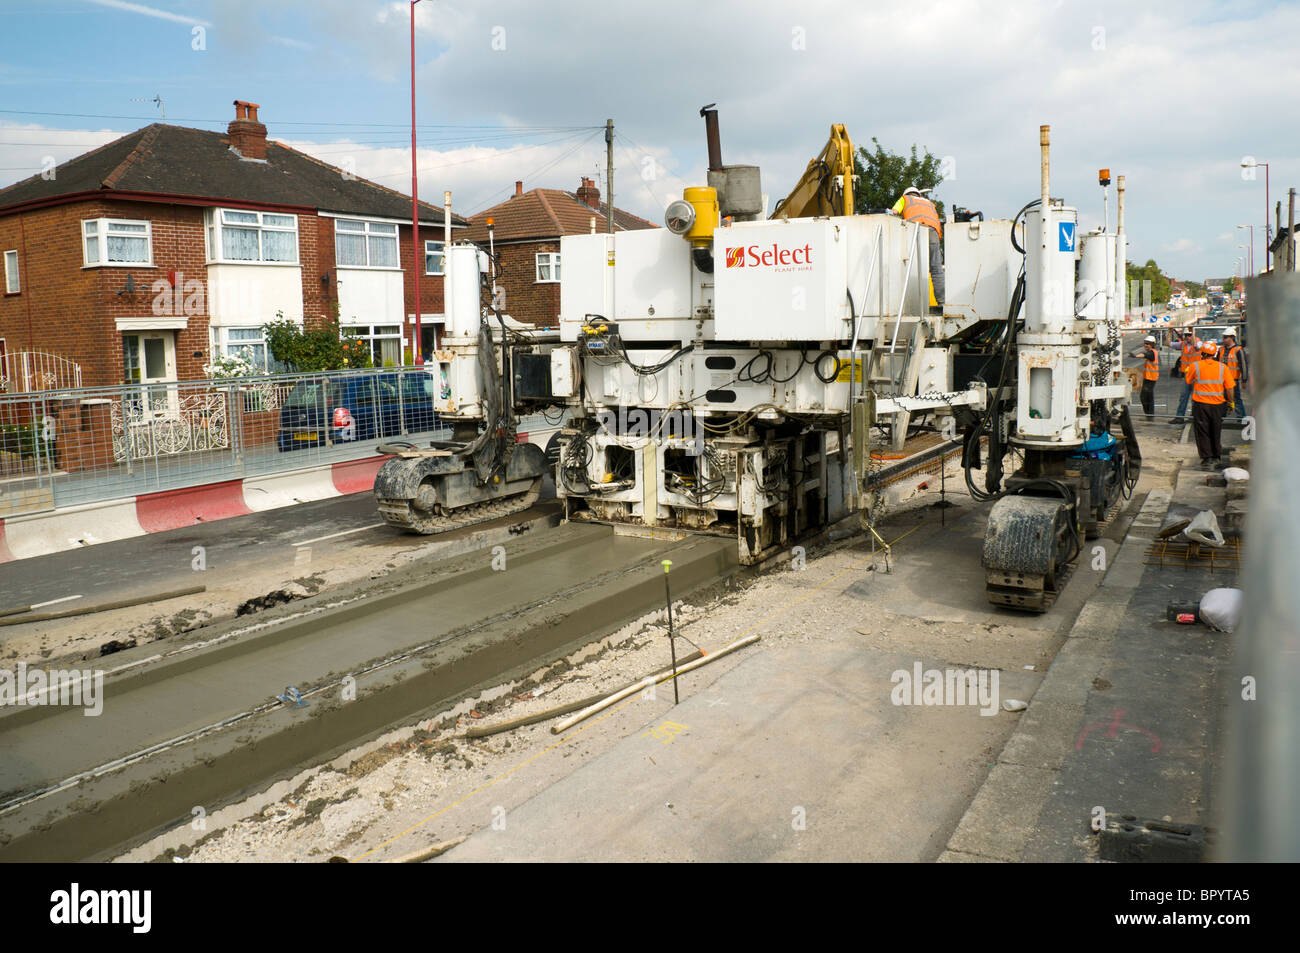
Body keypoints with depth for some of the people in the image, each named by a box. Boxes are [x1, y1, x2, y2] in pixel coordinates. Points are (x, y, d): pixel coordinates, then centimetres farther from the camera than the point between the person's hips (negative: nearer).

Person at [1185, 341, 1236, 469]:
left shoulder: (1195, 366, -7)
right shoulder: (1222, 367, -1)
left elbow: (1189, 382, 7)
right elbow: (1230, 388, 1)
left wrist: (1187, 372, 26)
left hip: (1200, 404, -3)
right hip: (1217, 404, 3)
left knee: (1202, 432, 4)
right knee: (1216, 431, 17)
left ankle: (1207, 459, 0)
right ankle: (1217, 457, 30)